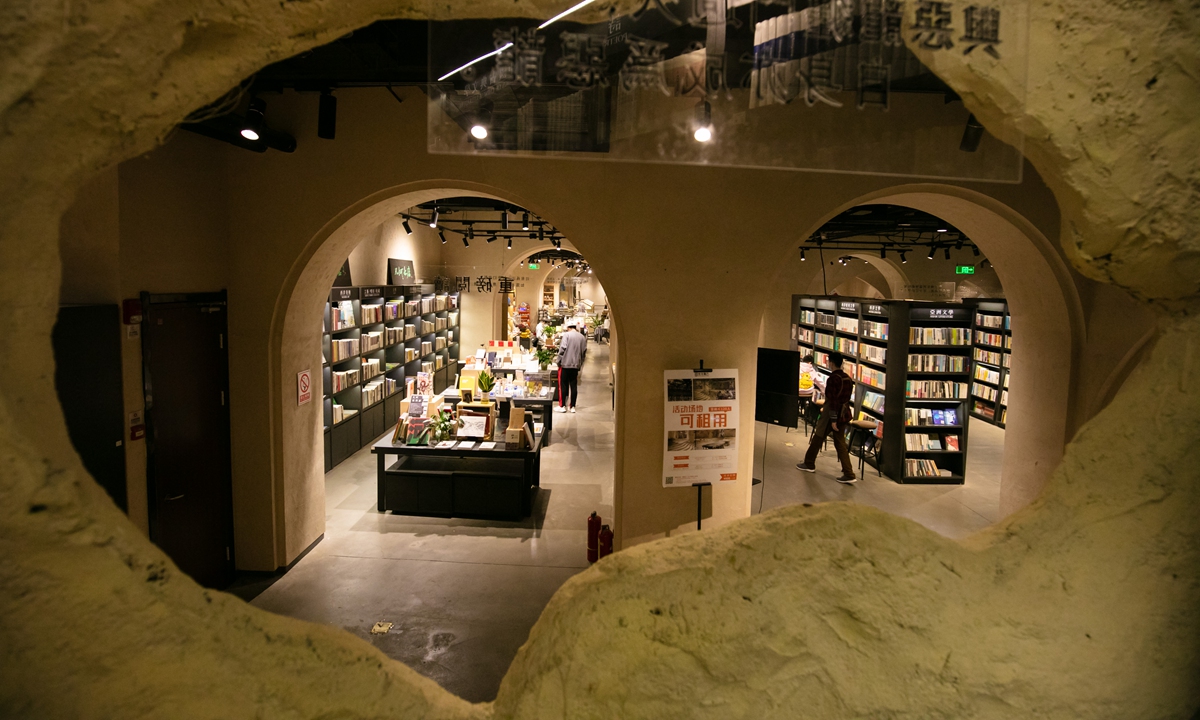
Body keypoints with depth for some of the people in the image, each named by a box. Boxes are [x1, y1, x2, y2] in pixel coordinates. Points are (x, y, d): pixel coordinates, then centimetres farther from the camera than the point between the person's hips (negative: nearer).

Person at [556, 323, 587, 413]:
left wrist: (559, 361, -4)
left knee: (563, 386, 3)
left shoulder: (566, 335, -8)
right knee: (574, 386, 9)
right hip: (576, 365, 4)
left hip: (565, 364, -4)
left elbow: (562, 349, -14)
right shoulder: (582, 337, 7)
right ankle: (572, 406, 12)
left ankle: (562, 406, 5)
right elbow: (584, 351, 9)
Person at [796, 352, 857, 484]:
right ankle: (849, 475, 2)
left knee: (817, 438, 11)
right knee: (840, 443, 8)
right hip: (844, 413, 8)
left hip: (832, 413, -8)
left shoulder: (833, 378, -17)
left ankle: (809, 464, 27)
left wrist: (833, 419, -19)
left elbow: (833, 400, -20)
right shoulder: (847, 378, 8)